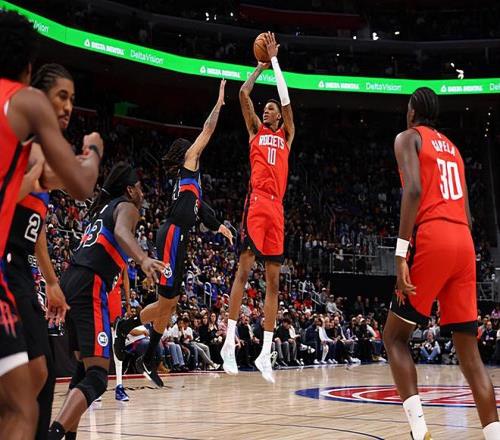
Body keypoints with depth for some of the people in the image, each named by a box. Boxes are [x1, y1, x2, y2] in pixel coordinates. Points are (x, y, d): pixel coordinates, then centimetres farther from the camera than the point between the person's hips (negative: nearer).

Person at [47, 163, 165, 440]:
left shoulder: (102, 209, 29)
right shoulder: (127, 207, 5)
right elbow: (121, 232, -20)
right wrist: (143, 259, -38)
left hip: (69, 282, 9)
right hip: (89, 287, -9)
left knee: (85, 366, 21)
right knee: (96, 375, -14)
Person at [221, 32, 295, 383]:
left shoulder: (286, 136, 21)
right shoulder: (255, 130, 17)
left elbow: (286, 99, 13)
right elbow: (244, 94, 9)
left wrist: (275, 60, 17)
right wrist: (261, 65, 20)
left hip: (277, 208, 3)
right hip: (256, 202, -3)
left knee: (273, 279, 1)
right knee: (245, 267, -13)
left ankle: (265, 353, 2)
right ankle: (230, 341, -11)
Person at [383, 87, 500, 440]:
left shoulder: (408, 137, 7)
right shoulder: (453, 148, 28)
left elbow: (414, 190, -11)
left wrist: (402, 251, -17)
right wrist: (458, 247, 29)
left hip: (431, 240, -6)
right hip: (464, 243, 6)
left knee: (395, 336, 4)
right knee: (469, 349, 7)